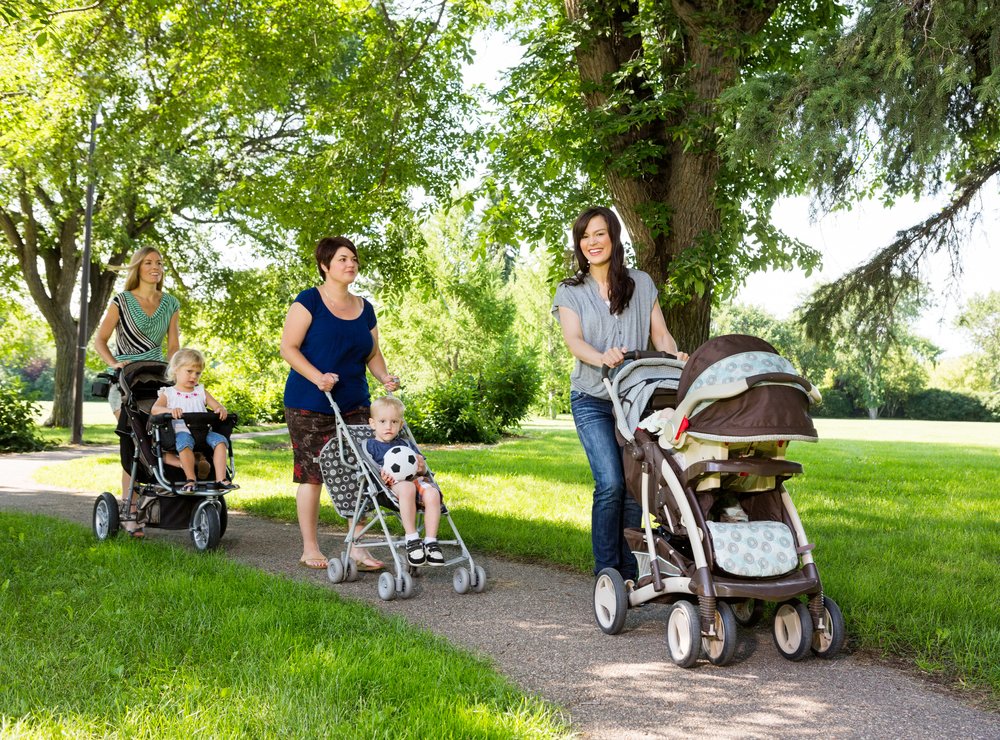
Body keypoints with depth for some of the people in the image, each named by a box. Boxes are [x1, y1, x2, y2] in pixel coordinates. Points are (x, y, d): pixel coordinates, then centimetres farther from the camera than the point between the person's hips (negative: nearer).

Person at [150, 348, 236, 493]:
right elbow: (154, 409, -4)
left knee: (220, 440, -25)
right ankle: (191, 479, -30)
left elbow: (218, 406, 15)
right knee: (184, 441, -38)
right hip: (181, 431, -3)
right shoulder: (168, 393, 13)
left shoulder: (201, 392, 23)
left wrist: (221, 410, -11)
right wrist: (170, 410, -26)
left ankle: (221, 479, -29)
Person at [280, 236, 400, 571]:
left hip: (353, 404, 5)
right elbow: (288, 347, -10)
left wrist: (385, 377, -1)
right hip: (310, 405, -5)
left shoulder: (364, 308, 12)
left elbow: (372, 354, 18)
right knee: (312, 474, 0)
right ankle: (310, 548, 11)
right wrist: (317, 377, -22)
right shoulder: (309, 301, -6)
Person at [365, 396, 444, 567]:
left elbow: (423, 470, 26)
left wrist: (422, 467, 0)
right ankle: (412, 539, -38)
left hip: (415, 479, 4)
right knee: (407, 488, -41)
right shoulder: (370, 445, 19)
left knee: (432, 493, -30)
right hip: (392, 483, -4)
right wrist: (381, 475, -18)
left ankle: (431, 542, -29)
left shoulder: (405, 445, 32)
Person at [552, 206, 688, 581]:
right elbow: (573, 339, -8)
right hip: (593, 400, -2)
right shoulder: (570, 291, 8)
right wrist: (602, 357, -30)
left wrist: (674, 358, -15)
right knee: (611, 483, -16)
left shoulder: (642, 284, 13)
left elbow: (660, 333, 7)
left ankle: (628, 573, 7)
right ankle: (606, 573, -6)